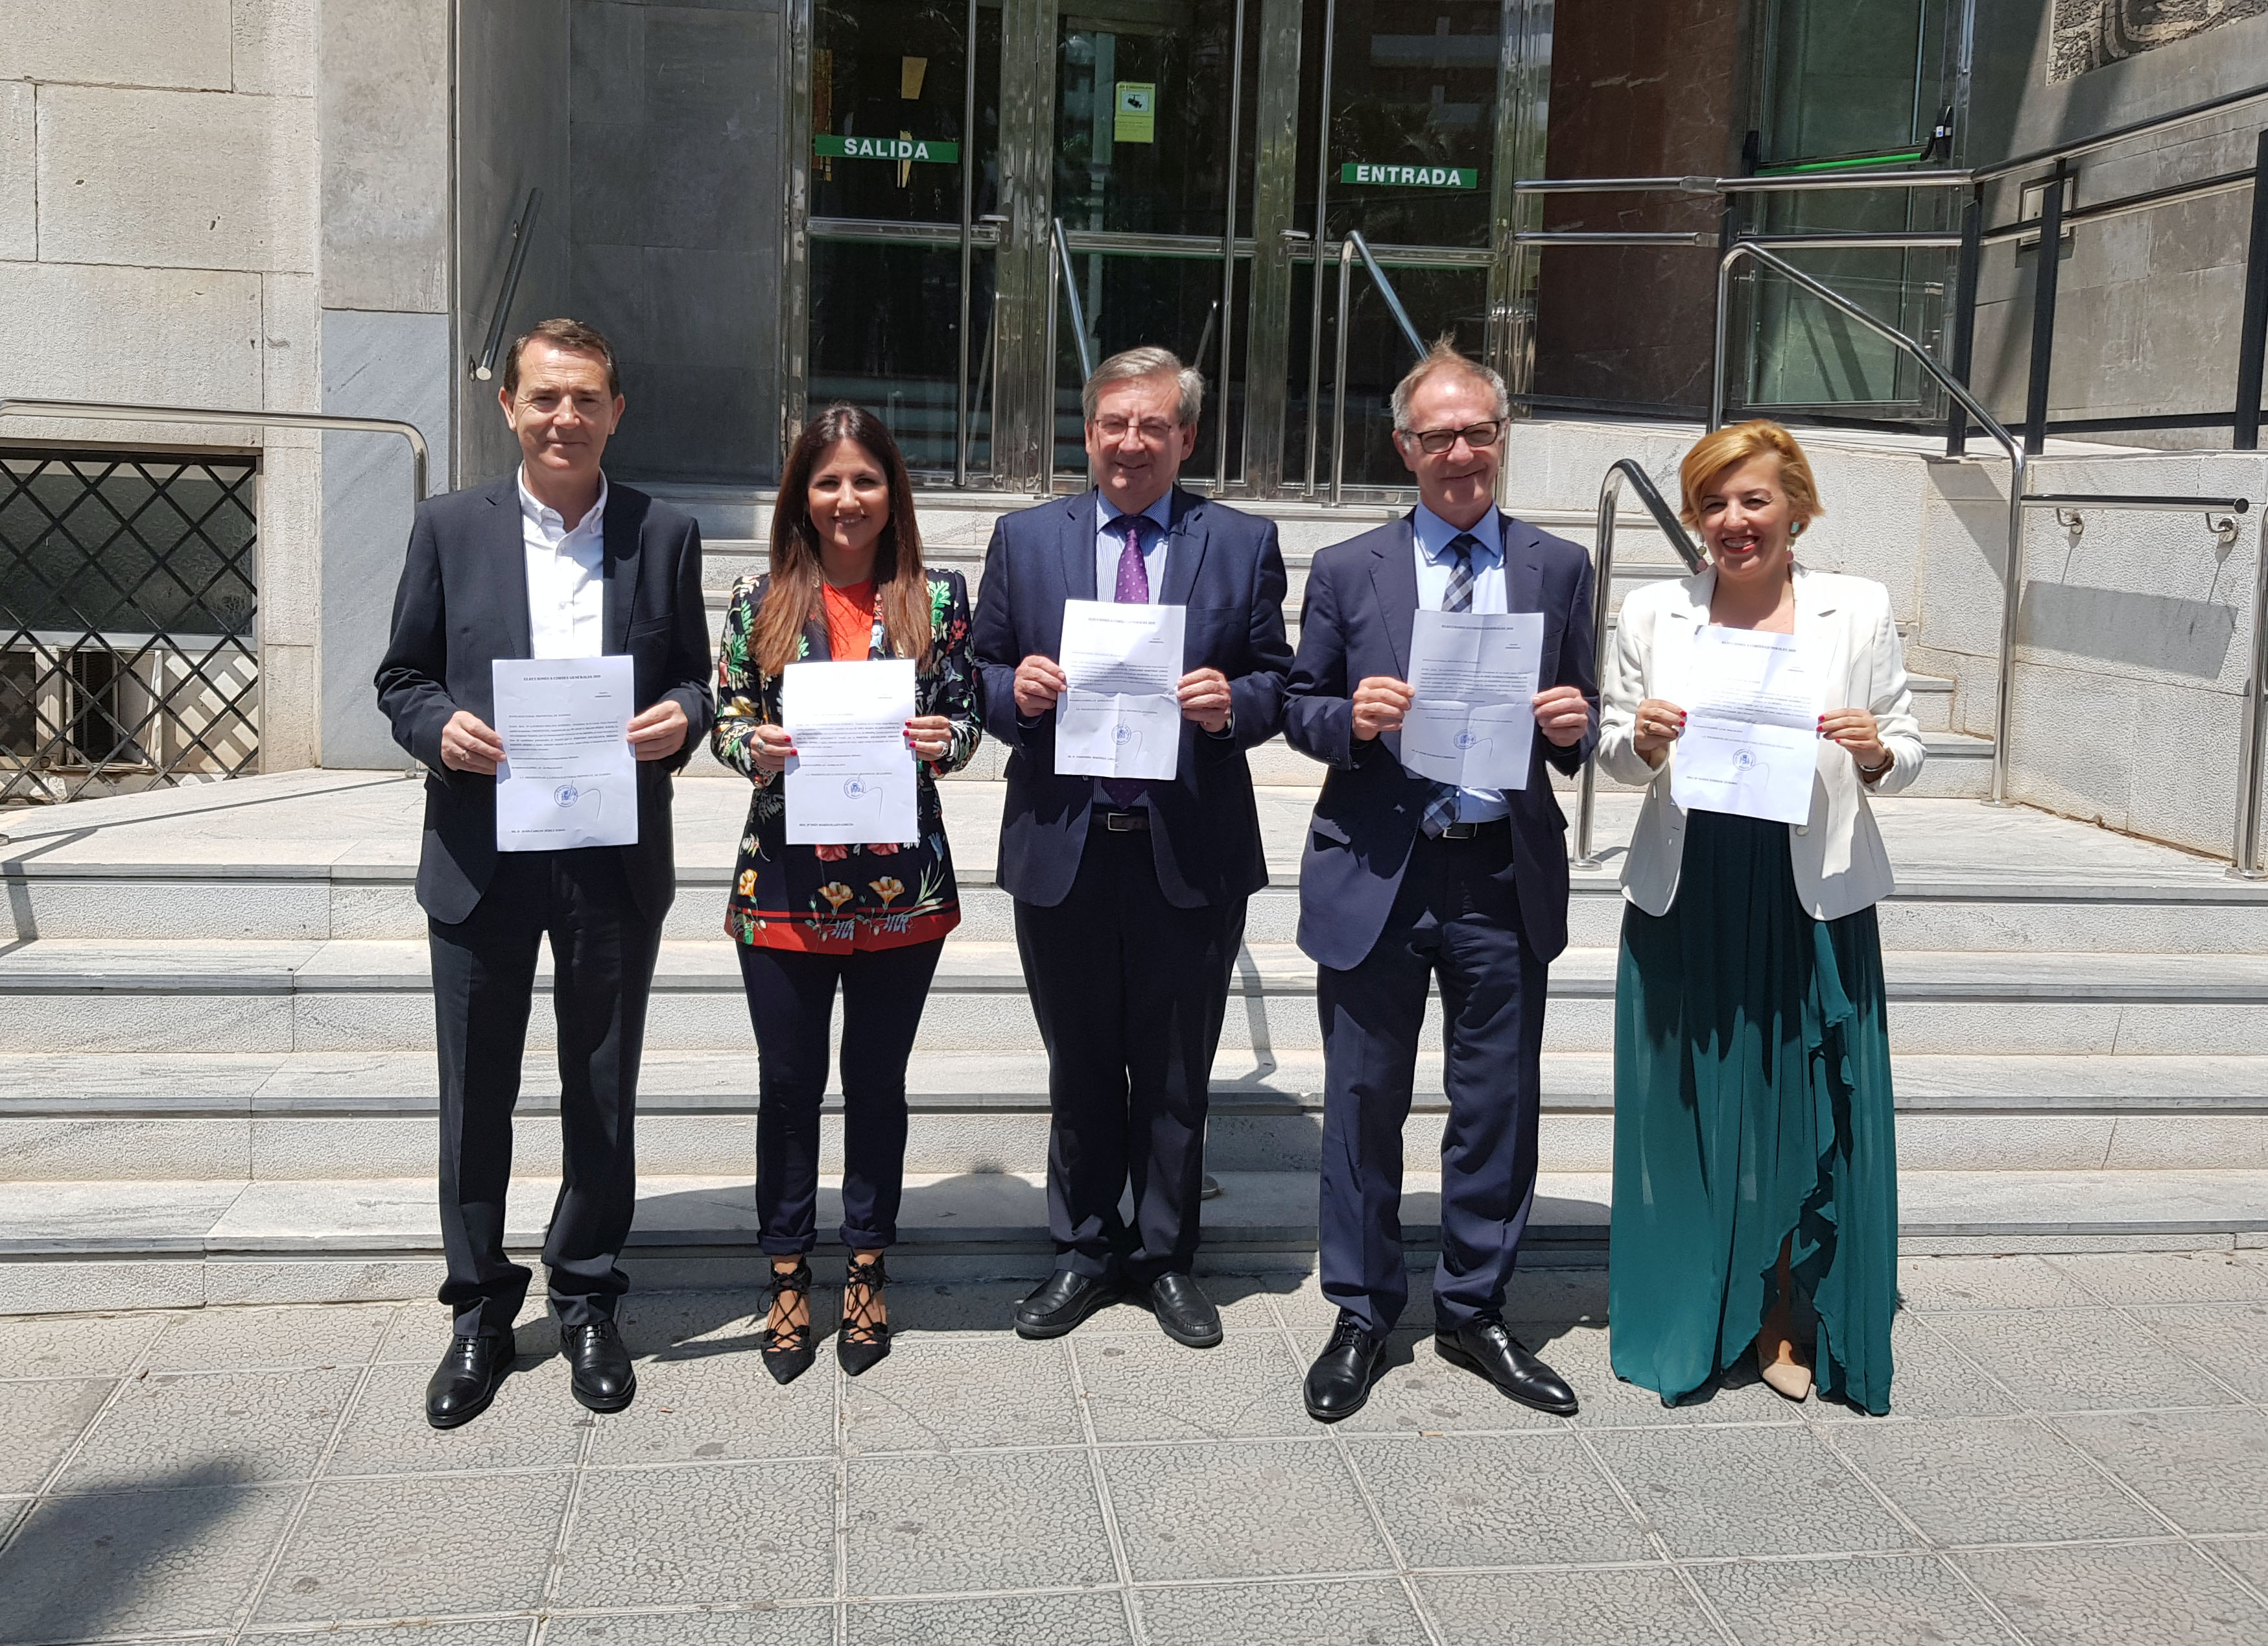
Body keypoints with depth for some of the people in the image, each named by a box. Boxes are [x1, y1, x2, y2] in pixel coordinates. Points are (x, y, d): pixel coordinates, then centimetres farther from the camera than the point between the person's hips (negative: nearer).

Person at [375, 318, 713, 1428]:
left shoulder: (665, 536, 6)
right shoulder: (450, 528, 4)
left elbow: (694, 673, 9)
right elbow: (402, 675, 7)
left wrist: (681, 718, -13)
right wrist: (439, 728, -14)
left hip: (616, 856, 0)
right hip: (481, 851, 0)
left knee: (602, 1093, 10)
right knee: (476, 1093, 9)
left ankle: (587, 1302, 27)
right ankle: (480, 1310, 26)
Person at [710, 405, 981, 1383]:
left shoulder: (937, 598, 2)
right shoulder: (761, 601, 3)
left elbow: (964, 716, 6)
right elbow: (725, 720, 7)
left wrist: (944, 741, -15)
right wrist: (754, 746, -15)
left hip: (900, 882, 0)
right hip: (786, 882, 0)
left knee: (878, 1081, 11)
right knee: (788, 1082, 9)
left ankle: (866, 1272, 27)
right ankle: (788, 1276, 25)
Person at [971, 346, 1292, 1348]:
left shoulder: (1242, 545, 4)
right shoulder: (1024, 540, 6)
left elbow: (1278, 682, 4)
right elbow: (981, 679, 8)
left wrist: (1233, 703, -17)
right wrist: (1015, 690, -14)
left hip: (1191, 855, -1)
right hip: (1062, 850, 1)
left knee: (1176, 1074, 11)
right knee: (1079, 1069, 14)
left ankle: (1167, 1256, 28)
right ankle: (1085, 1252, 30)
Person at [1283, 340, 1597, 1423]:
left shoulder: (1558, 569, 8)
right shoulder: (1346, 572, 4)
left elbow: (1578, 724, 11)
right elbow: (1297, 709, 6)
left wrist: (1576, 725, -12)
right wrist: (1350, 718, -15)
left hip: (1506, 876, 2)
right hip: (1377, 874, -1)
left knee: (1498, 1107, 9)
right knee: (1365, 1105, 7)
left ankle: (1474, 1314, 27)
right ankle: (1361, 1317, 23)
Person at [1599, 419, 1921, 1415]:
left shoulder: (1859, 611, 2)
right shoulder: (1653, 614, 4)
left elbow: (1905, 758, 5)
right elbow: (1613, 755, 10)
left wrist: (1875, 750, -16)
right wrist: (1643, 740, -12)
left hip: (1812, 897, 0)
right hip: (1685, 896, 1)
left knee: (1805, 1109, 6)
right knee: (1688, 1106, 8)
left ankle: (1781, 1315, 26)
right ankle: (1690, 1320, 27)